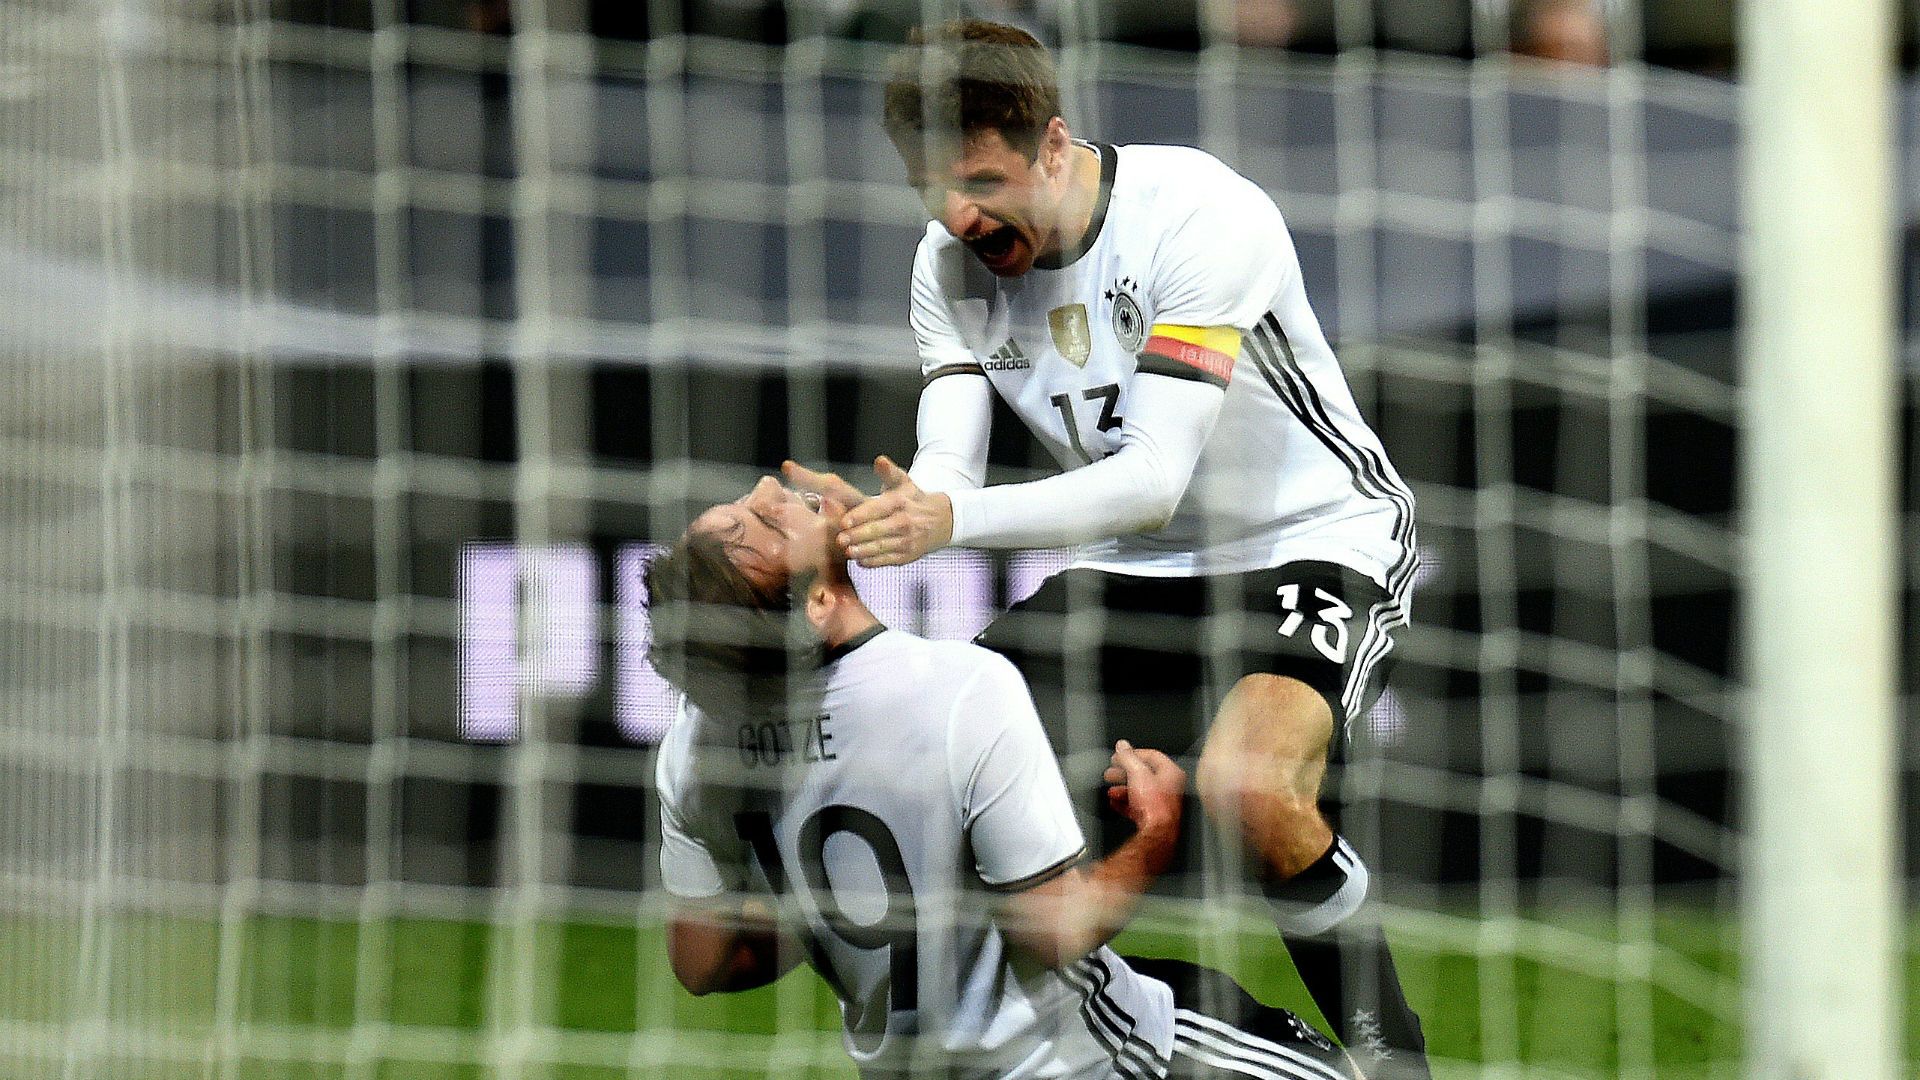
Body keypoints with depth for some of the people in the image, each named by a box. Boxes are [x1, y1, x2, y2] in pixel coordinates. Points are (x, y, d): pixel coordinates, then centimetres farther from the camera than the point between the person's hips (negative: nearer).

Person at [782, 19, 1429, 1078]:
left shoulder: (1200, 215, -25)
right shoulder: (952, 261, -5)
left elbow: (1157, 477, -32)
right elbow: (946, 473, -13)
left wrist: (955, 518, -44)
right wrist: (876, 518, -38)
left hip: (1319, 540, -7)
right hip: (1139, 565, 7)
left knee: (1246, 787, -34)